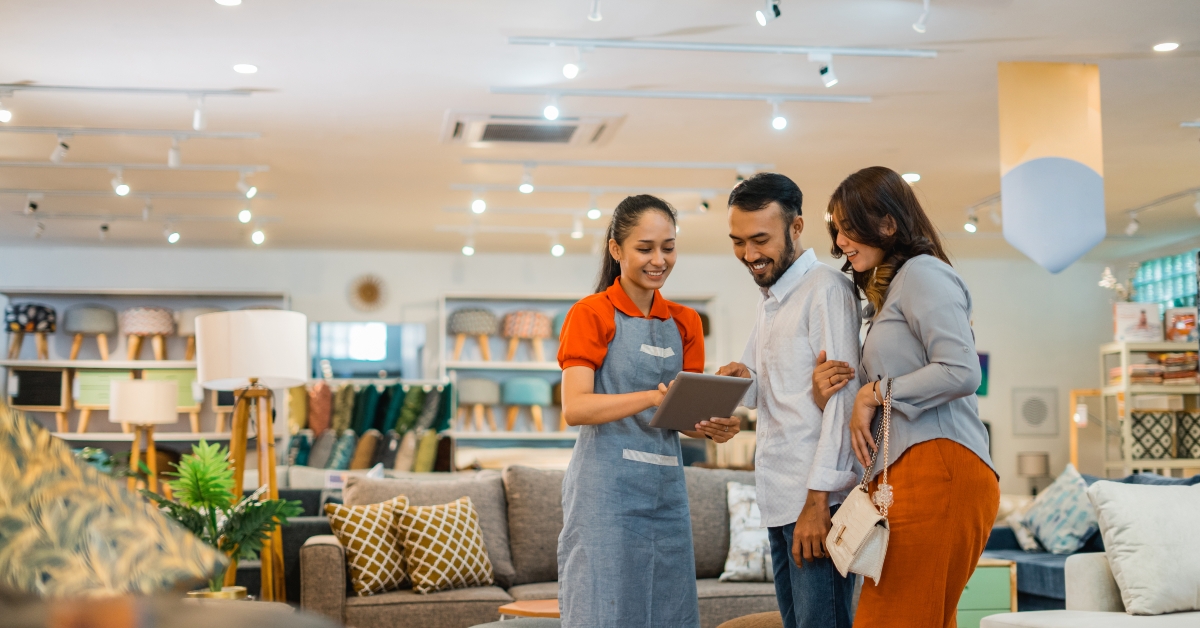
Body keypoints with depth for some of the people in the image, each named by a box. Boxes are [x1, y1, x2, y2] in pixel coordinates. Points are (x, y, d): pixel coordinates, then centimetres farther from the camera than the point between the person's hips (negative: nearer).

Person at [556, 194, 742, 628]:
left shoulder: (684, 322, 15)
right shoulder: (591, 314, -2)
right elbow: (574, 408, -14)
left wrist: (712, 427, -11)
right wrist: (653, 398, -26)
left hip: (667, 489, 5)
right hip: (606, 489, -5)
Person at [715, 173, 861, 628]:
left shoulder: (826, 289, -8)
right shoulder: (770, 301, 20)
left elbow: (841, 397, -15)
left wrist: (817, 500, -19)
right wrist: (746, 380, 0)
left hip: (817, 501, -9)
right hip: (779, 503, 9)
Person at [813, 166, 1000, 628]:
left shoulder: (922, 273, -1)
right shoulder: (886, 293, 28)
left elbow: (962, 372, -15)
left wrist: (876, 392, -5)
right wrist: (828, 394, 4)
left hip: (938, 470, -9)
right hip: (905, 476, 9)